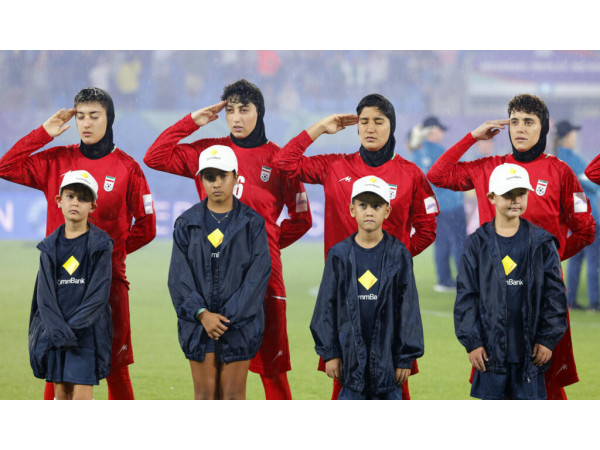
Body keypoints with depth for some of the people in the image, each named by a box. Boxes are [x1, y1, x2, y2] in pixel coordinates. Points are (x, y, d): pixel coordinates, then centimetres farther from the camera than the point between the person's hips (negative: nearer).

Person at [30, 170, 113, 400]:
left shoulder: (100, 244, -2)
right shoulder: (50, 246, 8)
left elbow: (99, 293, -8)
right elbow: (44, 294, 1)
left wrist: (73, 326, -17)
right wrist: (59, 329, -14)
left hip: (87, 330, -4)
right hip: (54, 331, 4)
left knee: (82, 396, -9)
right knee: (61, 394, 6)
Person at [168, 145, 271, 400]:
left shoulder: (252, 223, 0)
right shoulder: (187, 223, 5)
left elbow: (258, 274, -6)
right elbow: (178, 276, -1)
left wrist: (228, 317, -14)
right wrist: (202, 313, -14)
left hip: (240, 322, -1)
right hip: (198, 322, 1)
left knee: (233, 396, 1)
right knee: (204, 395, 4)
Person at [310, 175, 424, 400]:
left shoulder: (398, 255, 1)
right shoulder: (339, 255, 3)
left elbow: (409, 308, 1)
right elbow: (327, 306, 5)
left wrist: (406, 357, -2)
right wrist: (329, 352, 1)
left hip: (387, 354, -1)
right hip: (351, 354, 1)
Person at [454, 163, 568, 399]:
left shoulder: (542, 243, 4)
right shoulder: (478, 244, 3)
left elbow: (555, 293, 4)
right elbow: (466, 296, 3)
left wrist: (548, 338, -3)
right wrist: (471, 342, -4)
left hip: (530, 347, 0)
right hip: (490, 345, 0)